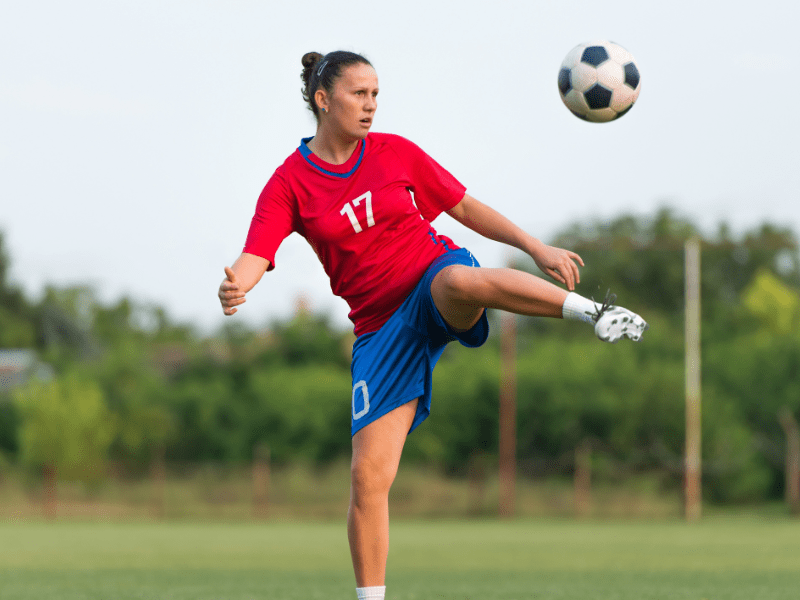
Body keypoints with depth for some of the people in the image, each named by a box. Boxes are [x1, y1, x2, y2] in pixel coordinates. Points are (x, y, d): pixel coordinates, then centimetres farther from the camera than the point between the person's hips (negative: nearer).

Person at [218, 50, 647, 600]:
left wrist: (537, 249, 4)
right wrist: (235, 286, -39)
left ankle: (593, 311, -36)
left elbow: (465, 208, 11)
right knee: (369, 476, -8)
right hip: (382, 327, 1)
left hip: (436, 275, -1)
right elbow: (255, 257, -15)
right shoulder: (290, 184, -2)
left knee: (461, 280, -42)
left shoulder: (395, 153, 2)